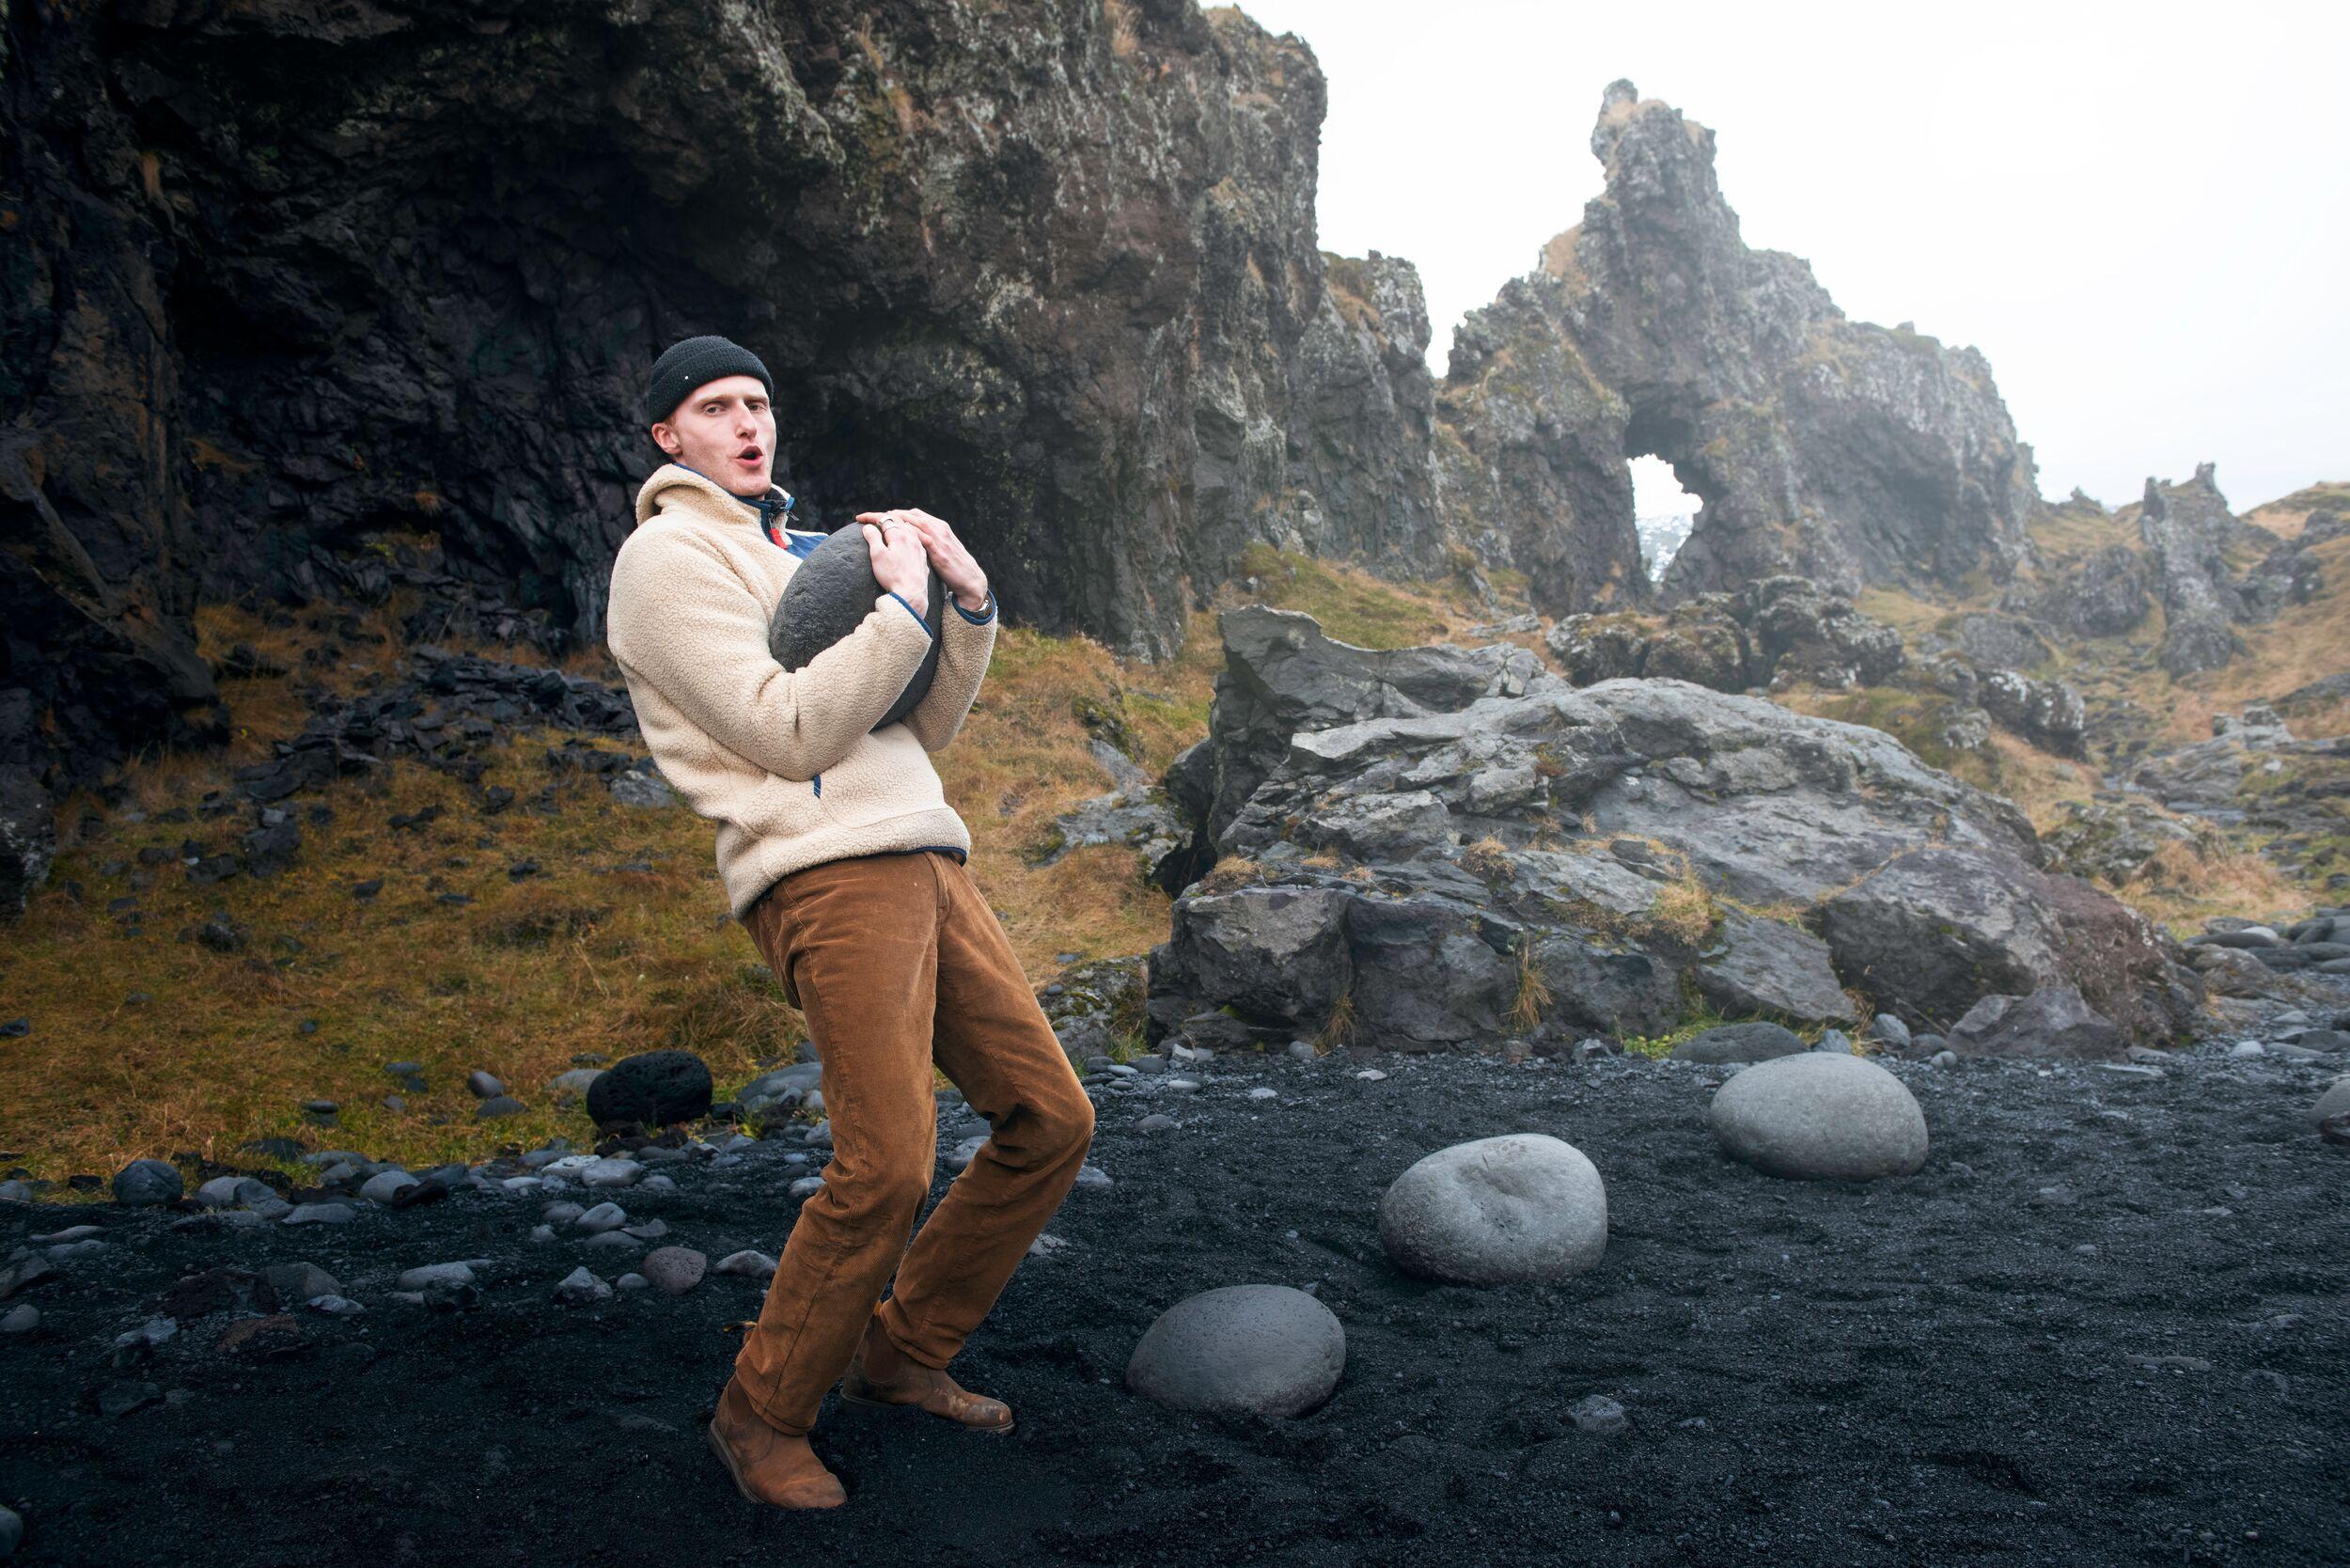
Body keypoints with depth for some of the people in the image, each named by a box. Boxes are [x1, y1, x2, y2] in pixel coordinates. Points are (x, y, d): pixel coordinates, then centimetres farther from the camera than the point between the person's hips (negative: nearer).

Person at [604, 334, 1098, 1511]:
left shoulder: (799, 556, 27)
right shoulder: (670, 556, 1)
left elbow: (926, 728, 21)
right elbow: (791, 733, -11)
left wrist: (968, 597, 8)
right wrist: (902, 602, -5)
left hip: (923, 862, 9)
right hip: (824, 874, -8)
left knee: (1051, 1118, 7)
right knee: (887, 1163, -18)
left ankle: (900, 1351, 21)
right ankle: (763, 1415, 6)